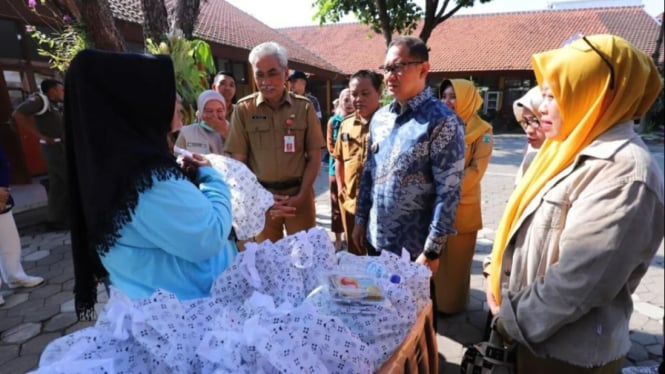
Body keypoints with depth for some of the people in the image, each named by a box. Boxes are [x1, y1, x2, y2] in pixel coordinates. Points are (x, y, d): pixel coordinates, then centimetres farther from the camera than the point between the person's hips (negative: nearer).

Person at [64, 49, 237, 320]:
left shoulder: (112, 161, 2)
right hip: (180, 303, -9)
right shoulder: (148, 176, -30)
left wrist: (187, 176, -2)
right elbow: (210, 236, -27)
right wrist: (210, 177, -13)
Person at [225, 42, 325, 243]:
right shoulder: (243, 109, -1)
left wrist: (301, 196, -7)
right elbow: (238, 161, 0)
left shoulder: (304, 107, 1)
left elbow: (314, 158, 2)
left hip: (299, 194, 0)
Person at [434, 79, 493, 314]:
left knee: (456, 258, 8)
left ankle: (451, 303, 26)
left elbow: (476, 170, -11)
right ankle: (432, 299, 29)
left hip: (462, 205, -4)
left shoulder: (482, 131, -5)